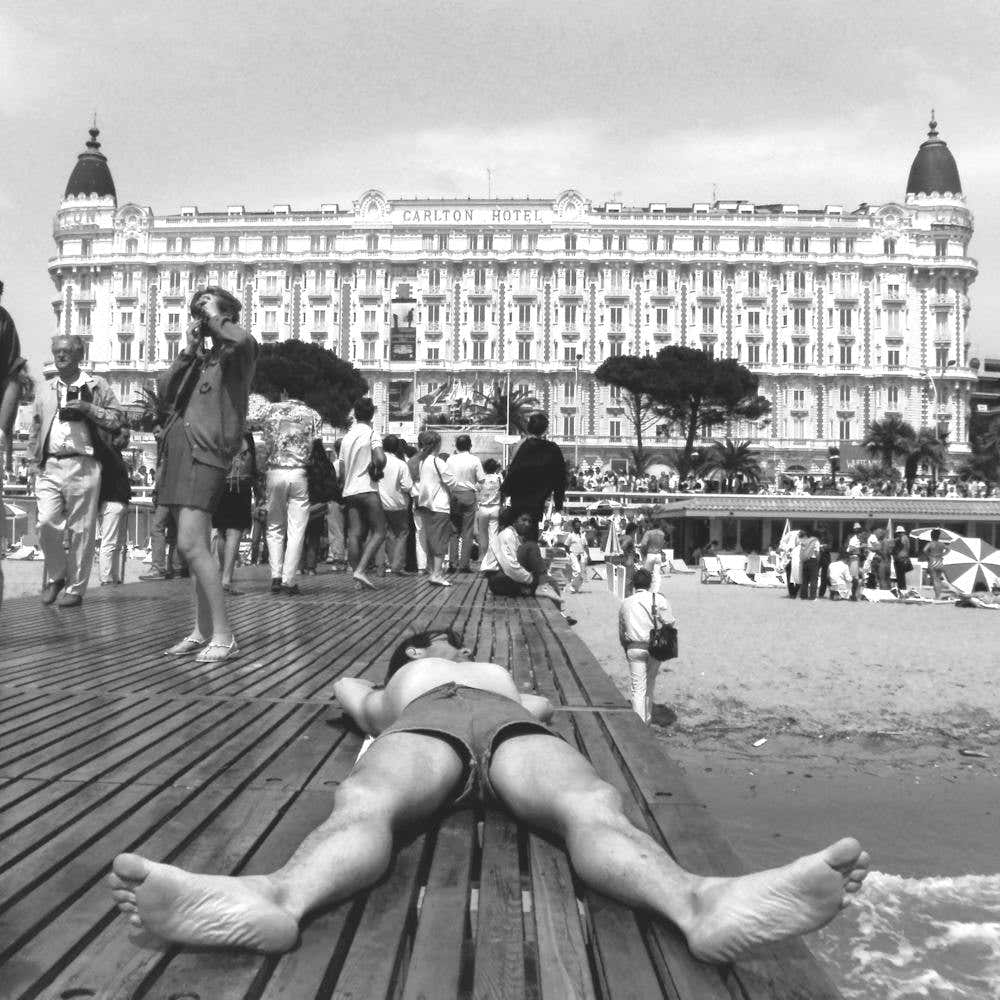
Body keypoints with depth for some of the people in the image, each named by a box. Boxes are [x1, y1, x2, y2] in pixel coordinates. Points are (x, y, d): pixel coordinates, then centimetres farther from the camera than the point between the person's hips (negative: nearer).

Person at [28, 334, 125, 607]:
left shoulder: (96, 385, 8)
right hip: (50, 467, 3)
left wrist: (88, 408, -10)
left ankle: (75, 589, 8)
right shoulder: (44, 391, 18)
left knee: (80, 530, -1)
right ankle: (55, 576, 12)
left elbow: (118, 419, 2)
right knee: (46, 522, -10)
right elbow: (35, 430, 23)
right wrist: (36, 460, 12)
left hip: (83, 465, -3)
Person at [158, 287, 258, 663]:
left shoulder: (235, 354, 0)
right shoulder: (199, 357, 21)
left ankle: (223, 635, -14)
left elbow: (243, 339, -25)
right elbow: (166, 390, 12)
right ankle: (202, 631, 17)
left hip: (206, 452, -8)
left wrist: (215, 318, -8)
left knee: (191, 545, -17)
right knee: (197, 547, 11)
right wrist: (189, 349, 3)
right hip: (179, 448, 8)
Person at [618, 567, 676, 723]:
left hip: (633, 647, 1)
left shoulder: (625, 603, 10)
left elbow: (621, 633, 16)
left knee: (638, 688, 1)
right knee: (649, 684, 16)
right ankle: (647, 718, 27)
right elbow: (670, 622, -9)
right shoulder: (658, 599, 0)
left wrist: (627, 650, 26)